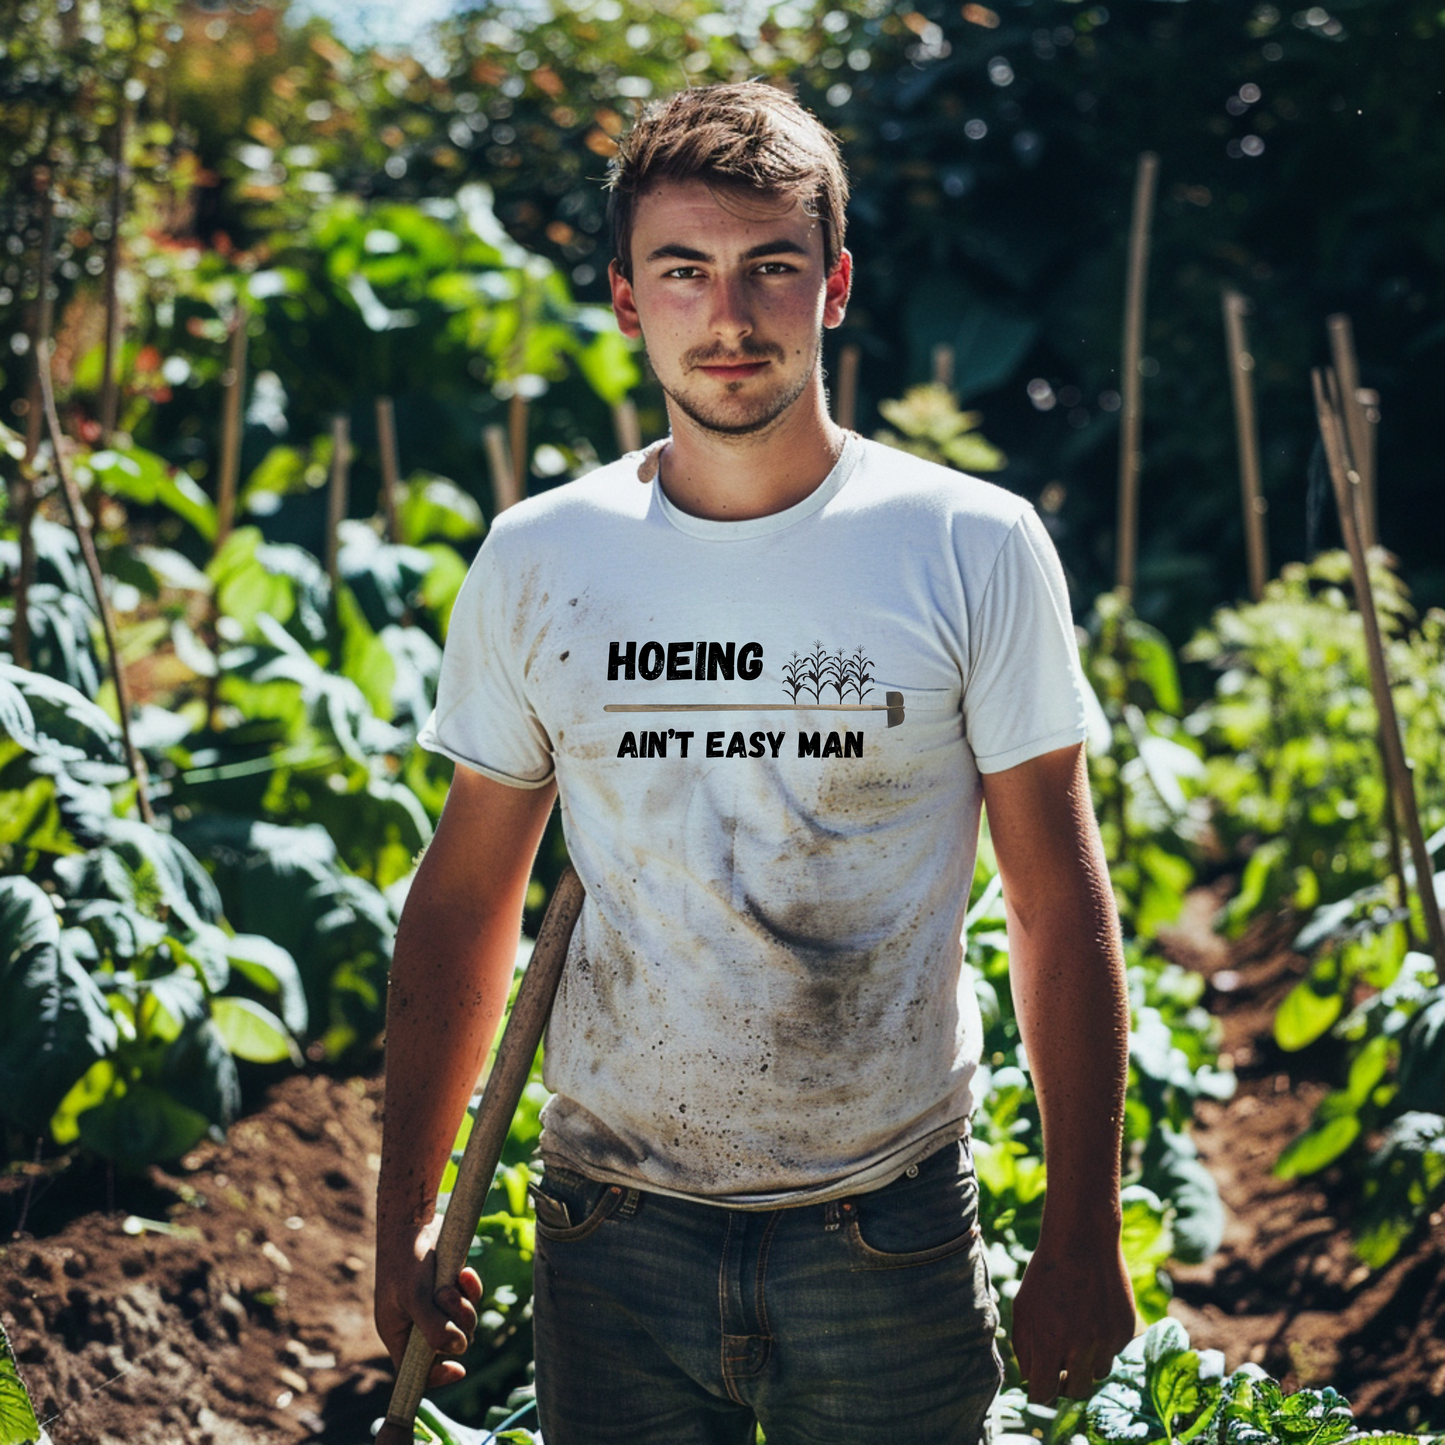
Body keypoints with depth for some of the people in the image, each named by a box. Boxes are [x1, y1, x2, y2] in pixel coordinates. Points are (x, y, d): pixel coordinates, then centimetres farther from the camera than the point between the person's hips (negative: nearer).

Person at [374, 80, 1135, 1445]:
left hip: (887, 1232, -1)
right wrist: (405, 1215, 8)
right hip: (612, 1220, 2)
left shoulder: (976, 551, -7)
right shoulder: (535, 563, -1)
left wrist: (1081, 1234, -4)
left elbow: (1058, 904, -3)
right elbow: (464, 898, 7)